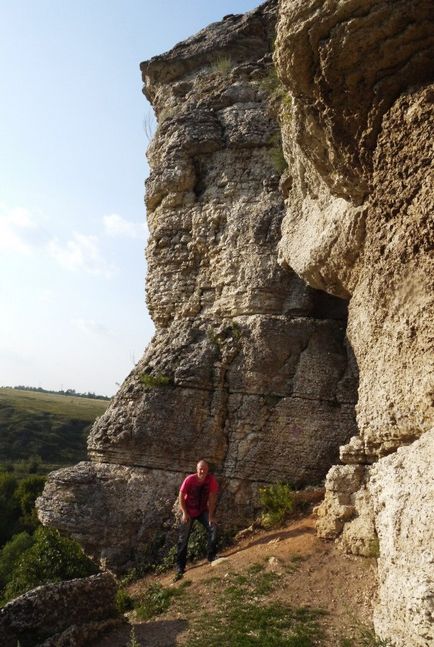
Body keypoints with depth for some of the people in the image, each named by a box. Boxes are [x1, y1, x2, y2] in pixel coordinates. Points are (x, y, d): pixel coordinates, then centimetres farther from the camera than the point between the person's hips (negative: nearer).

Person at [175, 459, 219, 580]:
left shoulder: (211, 479, -21)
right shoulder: (189, 479, -26)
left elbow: (212, 497, -15)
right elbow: (181, 496, -15)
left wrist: (211, 515, -16)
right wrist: (184, 513, -17)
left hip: (203, 510, 2)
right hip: (189, 512, -2)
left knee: (213, 528, -17)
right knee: (183, 538, -1)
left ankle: (211, 556, -1)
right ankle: (180, 567, 9)